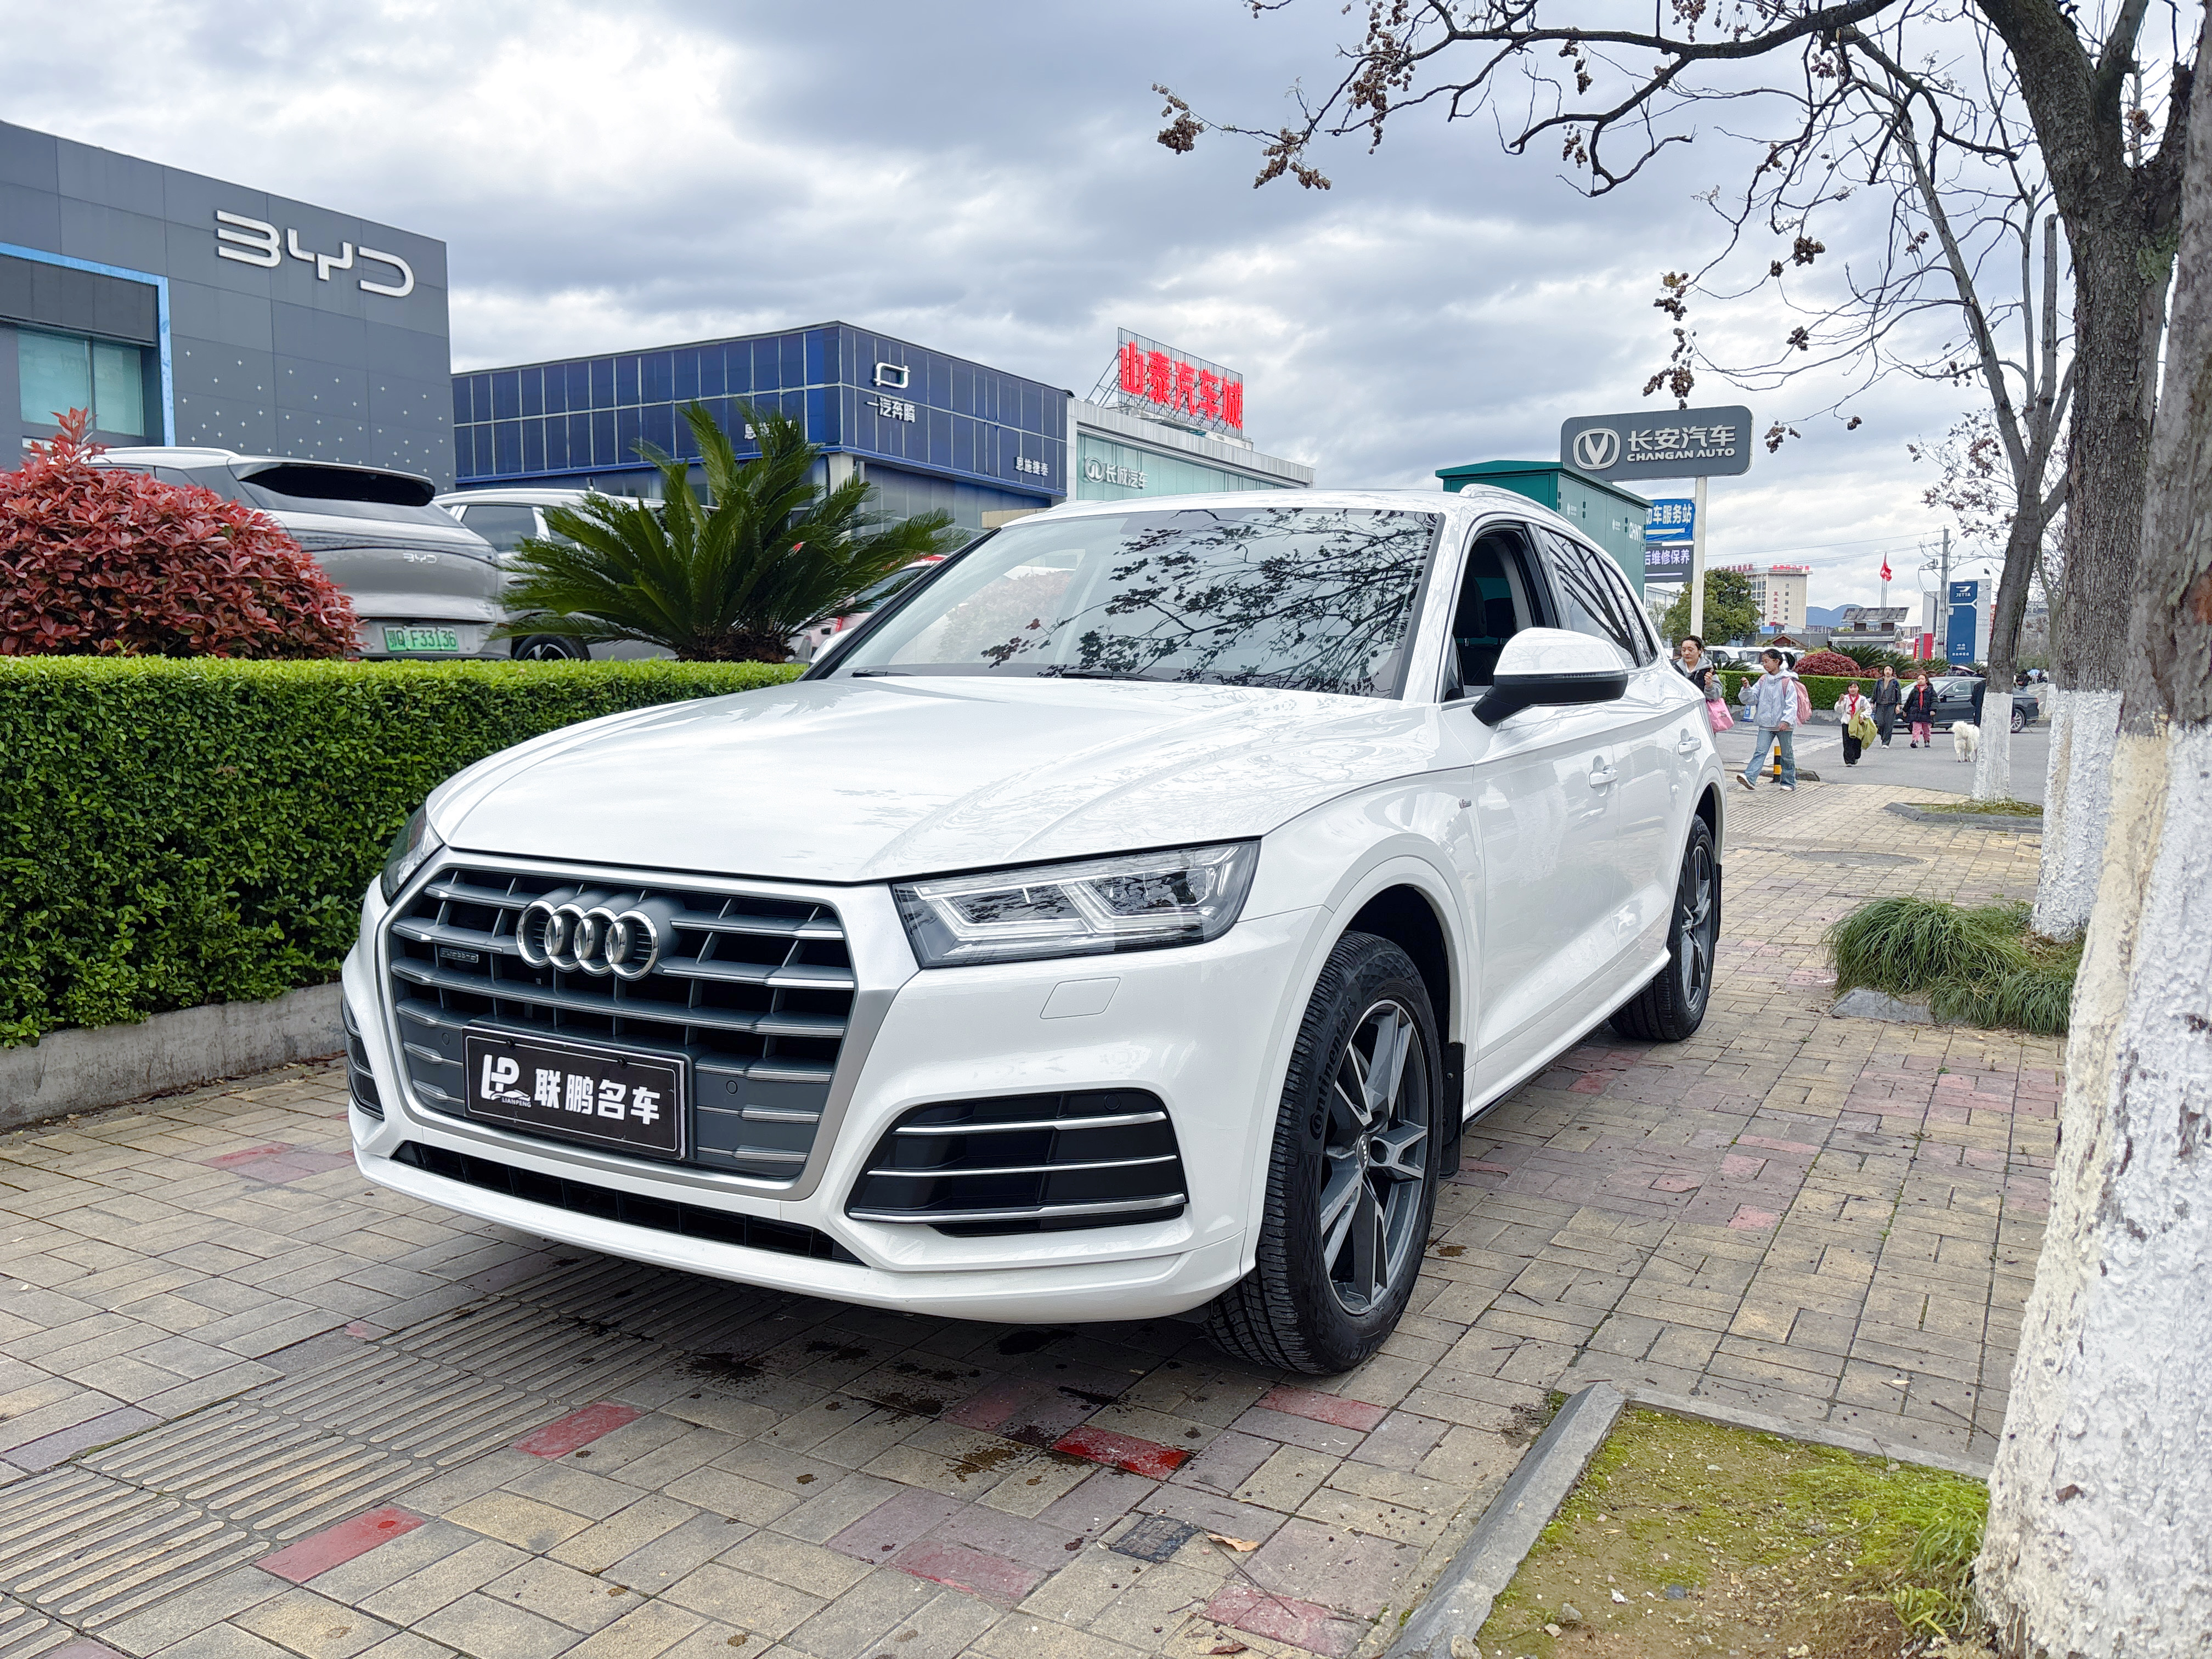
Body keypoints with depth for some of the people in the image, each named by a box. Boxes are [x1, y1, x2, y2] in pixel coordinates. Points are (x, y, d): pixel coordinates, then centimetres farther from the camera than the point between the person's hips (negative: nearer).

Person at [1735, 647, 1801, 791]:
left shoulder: (1787, 681, -5)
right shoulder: (1763, 680, 8)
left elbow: (1792, 704, -10)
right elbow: (1752, 699, 5)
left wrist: (1786, 720, -21)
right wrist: (1747, 689, -14)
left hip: (1784, 725, -3)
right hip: (1766, 724, 3)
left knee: (1787, 754, 11)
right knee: (1760, 752, -11)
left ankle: (1789, 781, 23)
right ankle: (1749, 777, -25)